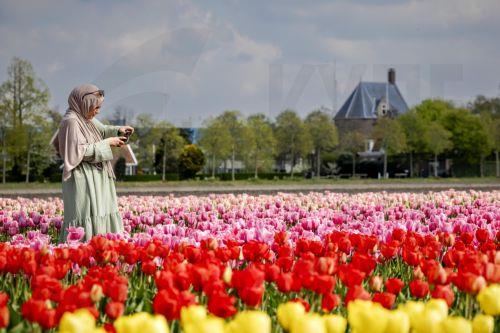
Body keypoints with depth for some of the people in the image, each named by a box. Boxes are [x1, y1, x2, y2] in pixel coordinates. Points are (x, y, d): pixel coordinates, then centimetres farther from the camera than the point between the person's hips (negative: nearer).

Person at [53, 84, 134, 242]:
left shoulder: (86, 118, 10)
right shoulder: (71, 121, -17)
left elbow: (101, 130, 28)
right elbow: (81, 151, -22)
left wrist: (117, 130, 8)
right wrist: (106, 143, -15)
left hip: (95, 179, 10)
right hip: (82, 181, -10)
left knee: (101, 215, 10)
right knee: (85, 223, -11)